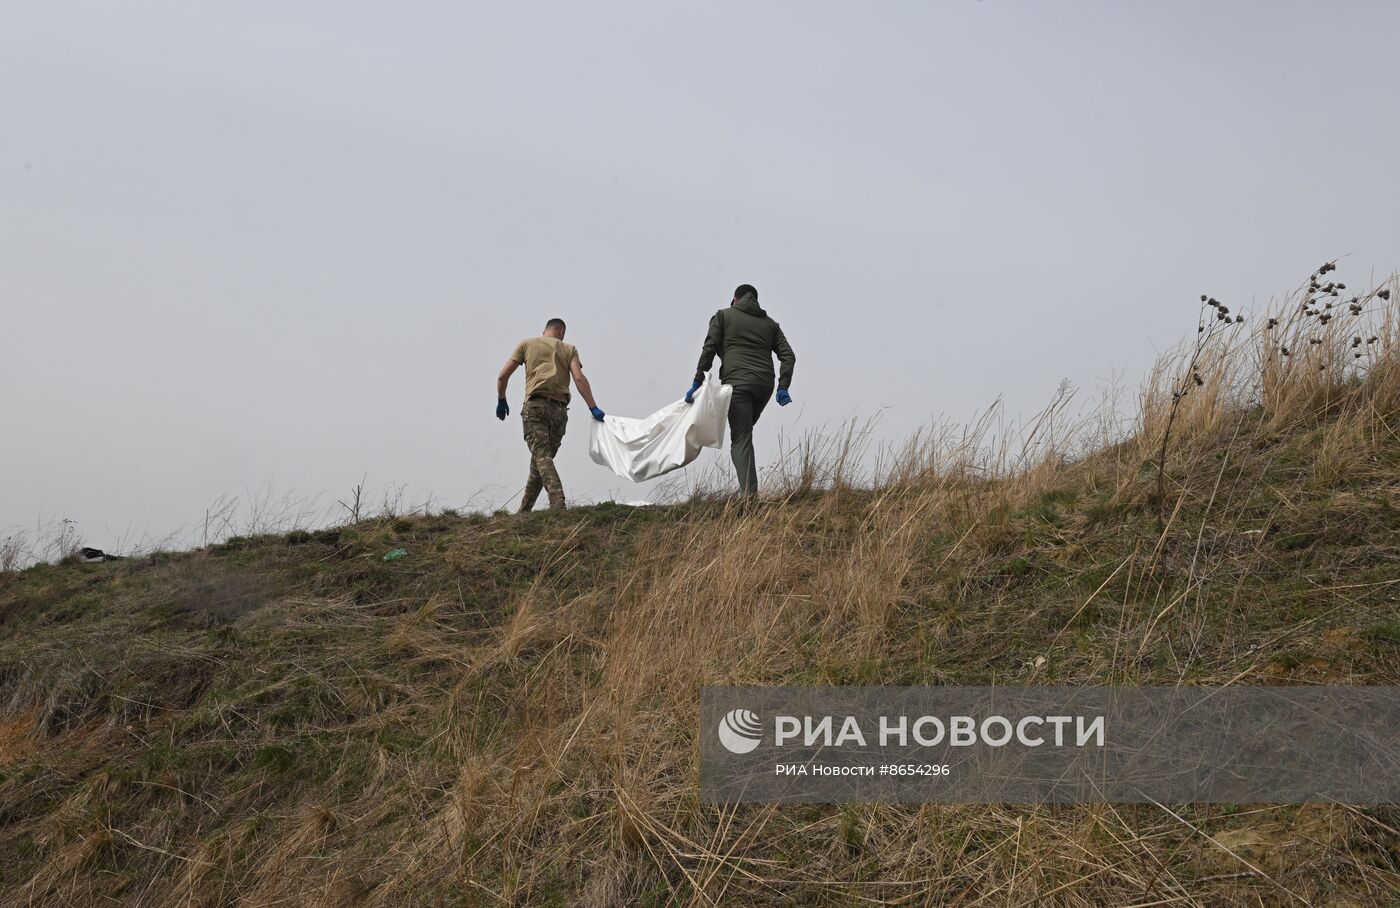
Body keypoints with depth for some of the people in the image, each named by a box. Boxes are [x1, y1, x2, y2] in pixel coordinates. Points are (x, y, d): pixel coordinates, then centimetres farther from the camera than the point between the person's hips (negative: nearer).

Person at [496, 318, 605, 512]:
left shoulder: (526, 344, 19)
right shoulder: (569, 349, 19)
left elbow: (503, 376, 12)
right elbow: (579, 378, 1)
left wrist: (501, 401, 26)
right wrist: (593, 408, -5)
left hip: (535, 405, -2)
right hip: (559, 410, 2)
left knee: (542, 456, -14)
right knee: (542, 459, 12)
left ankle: (557, 504, -33)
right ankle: (524, 510, 14)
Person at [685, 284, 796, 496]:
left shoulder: (723, 316, 13)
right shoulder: (770, 323, 23)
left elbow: (709, 350, 1)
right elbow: (788, 355, 11)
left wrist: (697, 382, 0)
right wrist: (783, 387, 6)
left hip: (737, 383, -4)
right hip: (765, 385, 4)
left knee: (741, 440, -8)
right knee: (743, 434, 21)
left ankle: (749, 493, -20)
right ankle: (748, 486, 11)